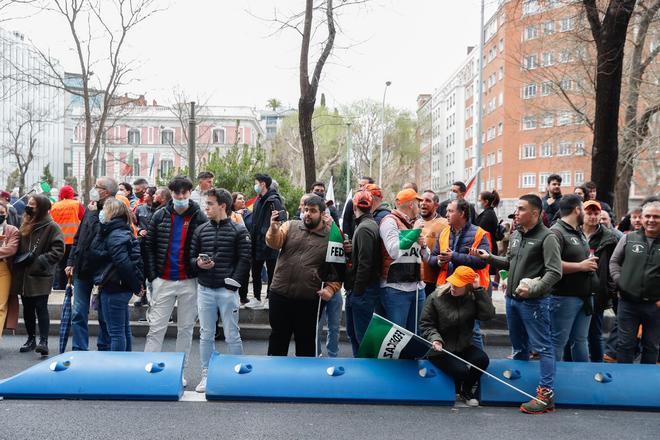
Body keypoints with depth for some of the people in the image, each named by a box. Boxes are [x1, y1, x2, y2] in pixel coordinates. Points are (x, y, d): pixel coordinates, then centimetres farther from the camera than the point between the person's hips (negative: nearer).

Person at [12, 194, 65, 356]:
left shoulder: (51, 227, -7)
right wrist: (18, 261, 7)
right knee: (27, 308, 12)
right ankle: (31, 339, 23)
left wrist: (40, 261, -19)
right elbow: (19, 248, 22)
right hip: (23, 275, 7)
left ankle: (43, 342, -8)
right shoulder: (25, 225, 14)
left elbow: (58, 250, -13)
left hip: (40, 276, -7)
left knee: (41, 308, -8)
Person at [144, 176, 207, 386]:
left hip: (189, 282, 0)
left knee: (186, 328, 9)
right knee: (156, 327, 2)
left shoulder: (200, 218, -1)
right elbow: (149, 247, 4)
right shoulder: (160, 216, 3)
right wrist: (152, 276, -2)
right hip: (163, 281, 0)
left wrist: (199, 267, -10)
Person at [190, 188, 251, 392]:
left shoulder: (239, 231, -3)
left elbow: (244, 260, -6)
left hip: (227, 290, -4)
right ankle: (206, 376, 20)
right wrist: (198, 263, -9)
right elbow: (191, 256, 13)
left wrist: (233, 283, -13)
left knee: (232, 335, 3)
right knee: (206, 335, 10)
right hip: (205, 290, 4)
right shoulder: (201, 230, 9)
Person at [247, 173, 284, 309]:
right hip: (258, 242, 9)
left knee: (271, 272, 2)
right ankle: (257, 299, 24)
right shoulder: (259, 201, 13)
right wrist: (252, 237, 13)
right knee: (255, 271, 14)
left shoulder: (274, 201, -13)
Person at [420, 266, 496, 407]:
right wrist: (435, 338, -24)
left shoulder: (472, 298, -2)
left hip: (463, 347, 4)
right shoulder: (435, 297, -9)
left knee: (482, 359, -22)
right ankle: (454, 390, 15)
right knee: (461, 371, -25)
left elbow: (489, 314, -18)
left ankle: (466, 390, 6)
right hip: (440, 350, -4)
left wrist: (478, 290, -18)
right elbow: (425, 324, -5)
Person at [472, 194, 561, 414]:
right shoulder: (516, 235, 13)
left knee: (542, 347, -3)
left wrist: (533, 289, -25)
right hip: (512, 298, 8)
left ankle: (546, 394, 0)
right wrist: (489, 257, 9)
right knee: (519, 347, 19)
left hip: (534, 302, -8)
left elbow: (554, 272, -17)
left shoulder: (547, 237, -11)